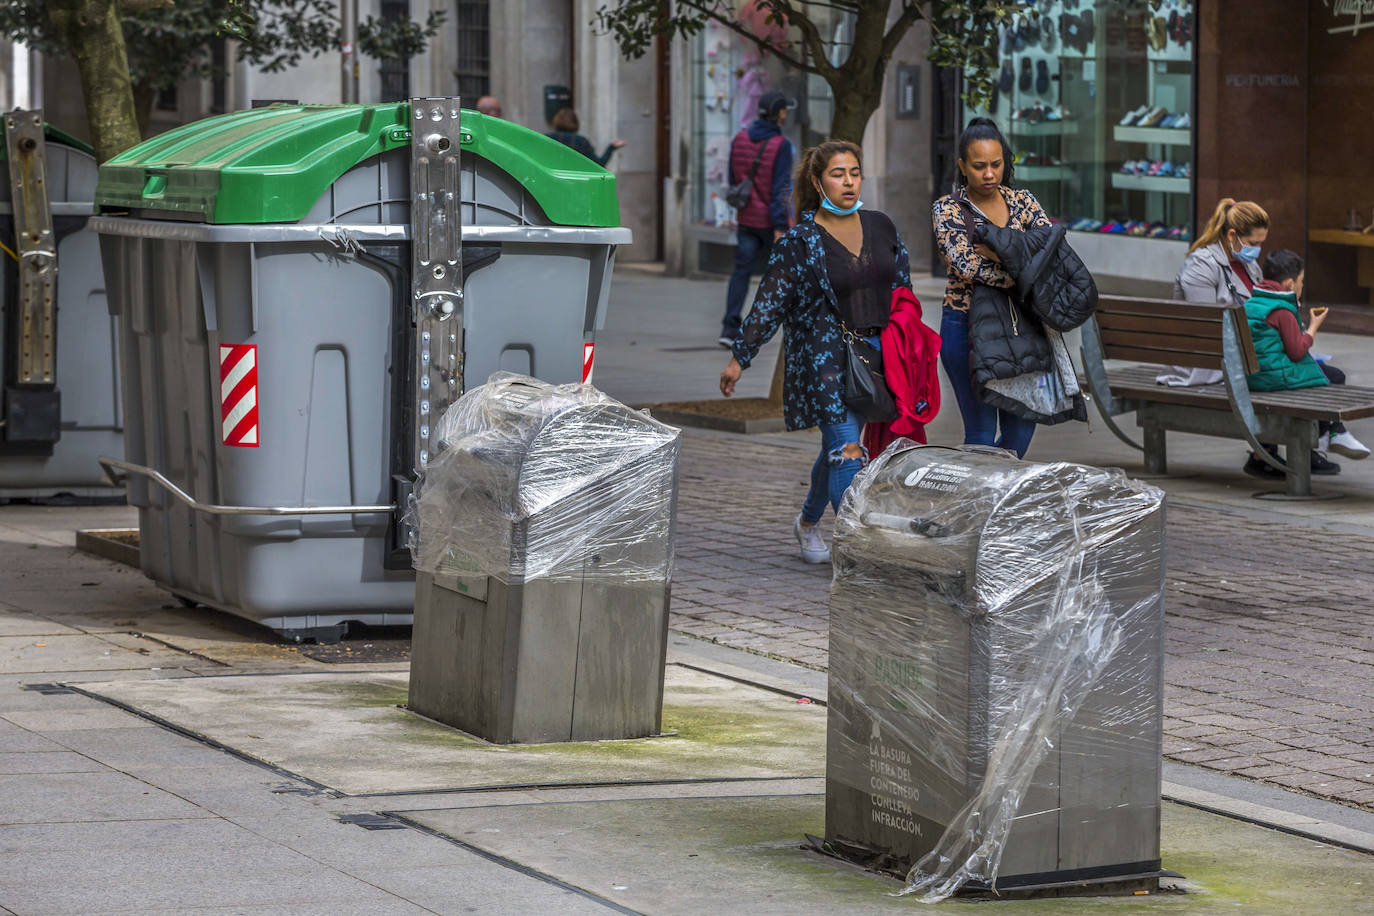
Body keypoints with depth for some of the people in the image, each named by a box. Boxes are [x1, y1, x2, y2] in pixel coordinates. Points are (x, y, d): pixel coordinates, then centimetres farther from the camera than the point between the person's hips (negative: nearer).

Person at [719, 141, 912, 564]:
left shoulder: (880, 228, 6)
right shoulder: (799, 241, -8)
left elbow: (902, 288, 18)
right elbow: (769, 304, -5)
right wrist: (739, 357, -4)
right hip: (824, 356, -5)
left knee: (838, 447, 16)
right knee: (847, 452, -14)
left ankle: (808, 522, 38)